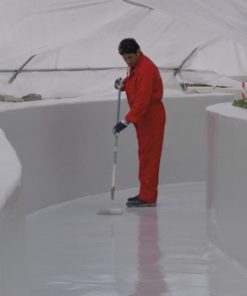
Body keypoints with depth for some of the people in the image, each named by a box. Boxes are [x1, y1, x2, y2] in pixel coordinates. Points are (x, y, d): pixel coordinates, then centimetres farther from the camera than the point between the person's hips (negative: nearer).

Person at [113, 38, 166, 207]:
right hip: (142, 117, 10)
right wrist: (122, 84, -1)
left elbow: (142, 100, -28)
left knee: (148, 156, -8)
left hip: (152, 117, -10)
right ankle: (146, 193, 19)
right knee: (145, 155, 13)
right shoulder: (133, 65, 7)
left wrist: (126, 121, -29)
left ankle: (148, 197, -7)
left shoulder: (146, 69, -23)